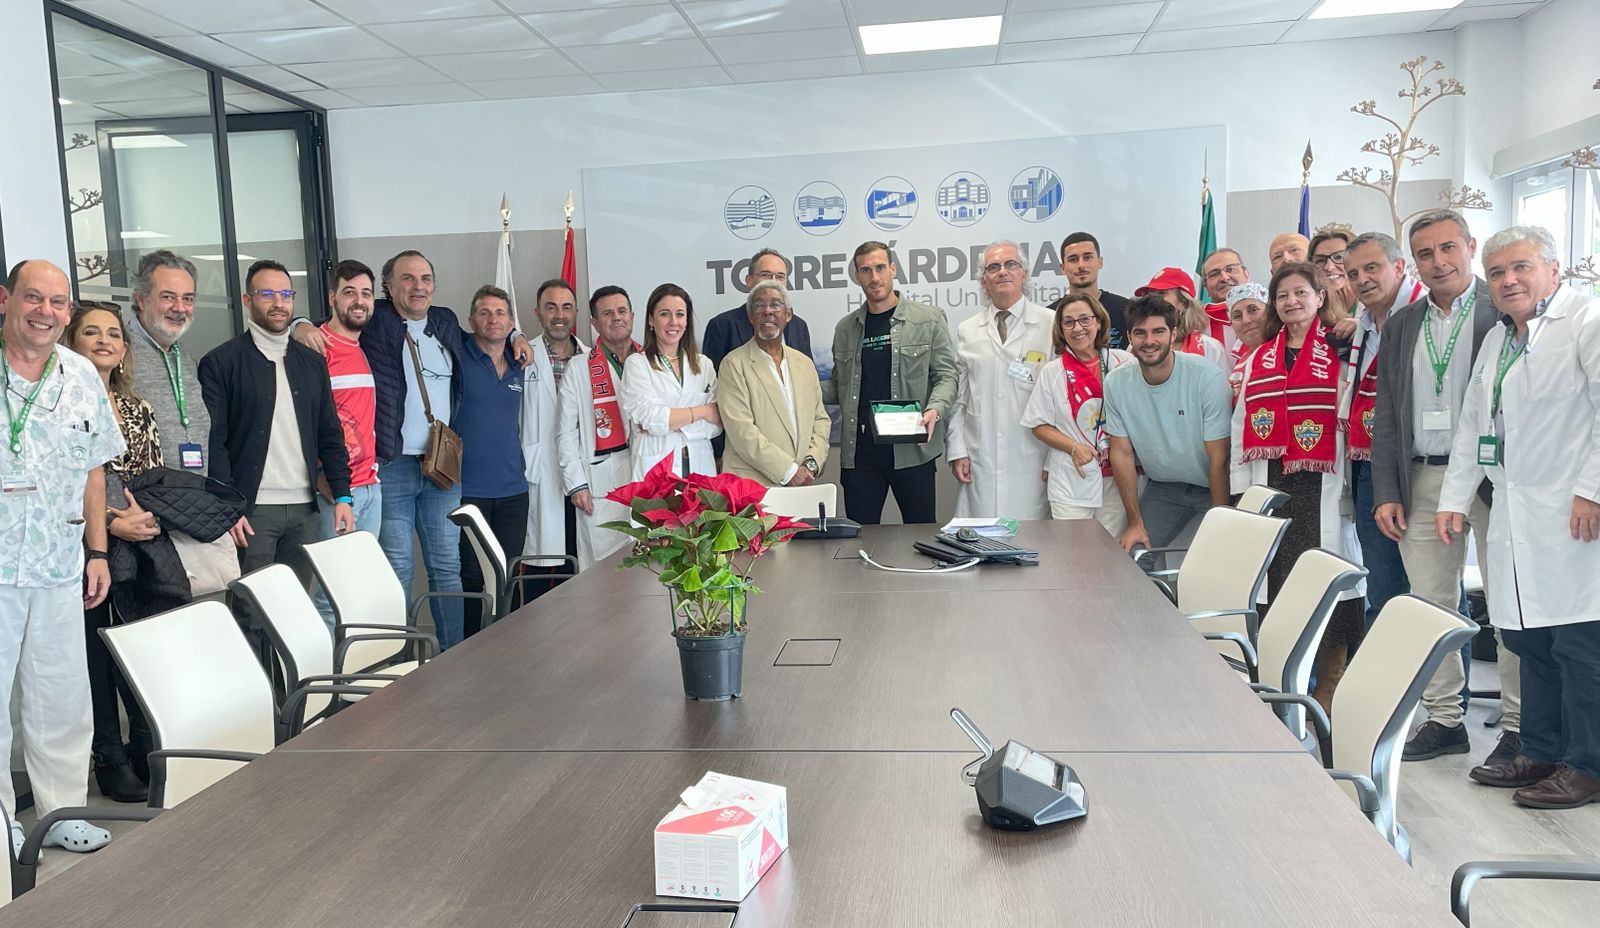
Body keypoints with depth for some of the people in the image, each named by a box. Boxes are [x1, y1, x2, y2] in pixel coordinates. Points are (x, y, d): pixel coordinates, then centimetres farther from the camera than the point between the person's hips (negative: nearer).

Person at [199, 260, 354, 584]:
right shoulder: (220, 362, 0)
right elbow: (213, 441, -6)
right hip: (251, 509, -4)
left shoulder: (311, 362, 14)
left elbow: (330, 435, 14)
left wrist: (341, 496, 6)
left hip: (304, 509, 4)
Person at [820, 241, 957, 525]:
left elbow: (946, 374, 2)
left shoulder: (929, 320, 4)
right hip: (858, 451, 3)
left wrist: (934, 409, -17)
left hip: (911, 449, -2)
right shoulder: (845, 329, 13)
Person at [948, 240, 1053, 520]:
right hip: (980, 463, 2)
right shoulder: (967, 331, 11)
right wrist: (957, 452, 4)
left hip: (1031, 463, -2)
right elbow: (958, 397, 11)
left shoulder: (1051, 325, 2)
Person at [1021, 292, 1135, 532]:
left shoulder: (1123, 362, 1)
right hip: (1072, 481, -1)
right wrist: (1074, 447, -12)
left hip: (1117, 477, 1)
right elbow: (1039, 426, 2)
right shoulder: (1051, 372, 0)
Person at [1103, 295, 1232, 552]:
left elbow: (1219, 459, -18)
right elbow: (1122, 454, -3)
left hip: (1212, 486, -3)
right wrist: (1135, 522, -5)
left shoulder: (1207, 377, -20)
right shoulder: (1116, 383, -10)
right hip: (1162, 487, 3)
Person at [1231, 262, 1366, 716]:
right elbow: (1242, 428, 14)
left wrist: (1348, 492, -9)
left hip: (1321, 489, -4)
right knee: (1275, 582, 6)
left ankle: (1328, 694, 10)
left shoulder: (1339, 355, 2)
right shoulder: (1259, 359, 16)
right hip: (1270, 488, 4)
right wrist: (1242, 492, 9)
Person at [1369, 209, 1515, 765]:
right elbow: (1386, 417, 12)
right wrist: (1386, 492, 5)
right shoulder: (1401, 325, 13)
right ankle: (1444, 719, 18)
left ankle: (1521, 725, 15)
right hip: (1422, 480, 5)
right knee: (1429, 604, 7)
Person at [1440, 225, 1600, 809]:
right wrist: (1455, 499, 17)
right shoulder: (1496, 341, 20)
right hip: (1516, 517, 8)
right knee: (1528, 641, 11)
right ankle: (1541, 753, 21)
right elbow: (1472, 426, 23)